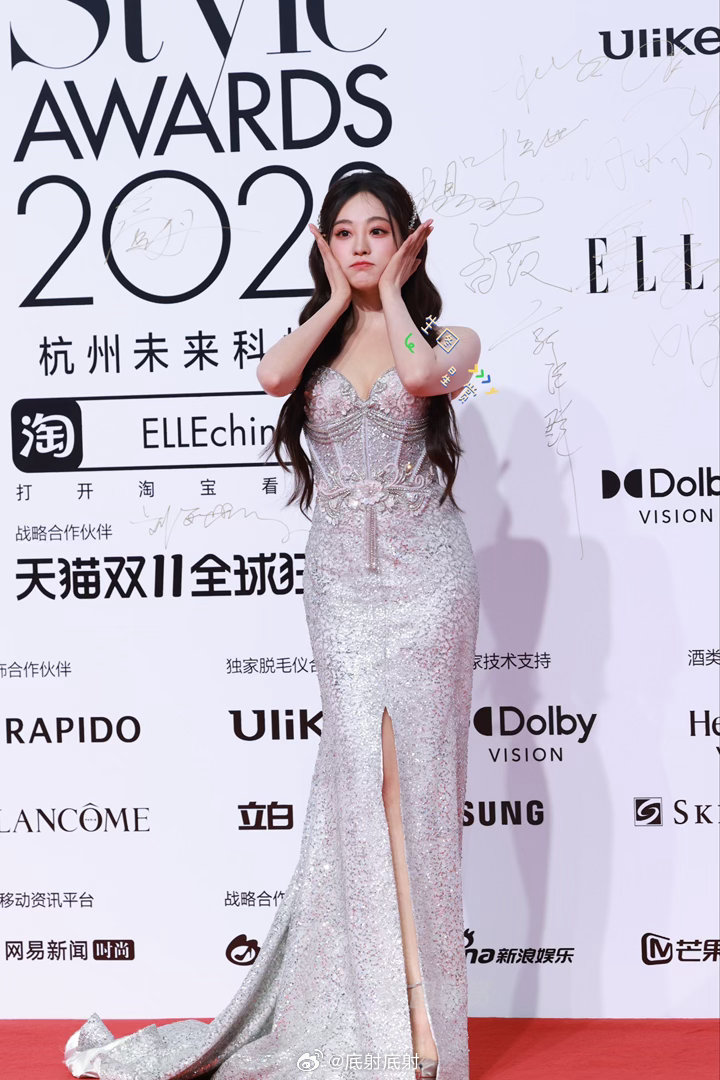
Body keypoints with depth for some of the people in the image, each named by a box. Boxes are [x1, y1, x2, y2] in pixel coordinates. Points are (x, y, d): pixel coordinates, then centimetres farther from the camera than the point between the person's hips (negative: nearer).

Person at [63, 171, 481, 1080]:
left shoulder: (451, 338, 6)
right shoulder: (315, 339, 13)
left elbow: (421, 374, -19)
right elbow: (272, 375, -12)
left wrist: (391, 291, -2)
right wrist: (338, 299, 1)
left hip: (424, 571, -1)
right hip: (338, 574, 2)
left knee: (411, 773, -3)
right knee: (365, 771, -5)